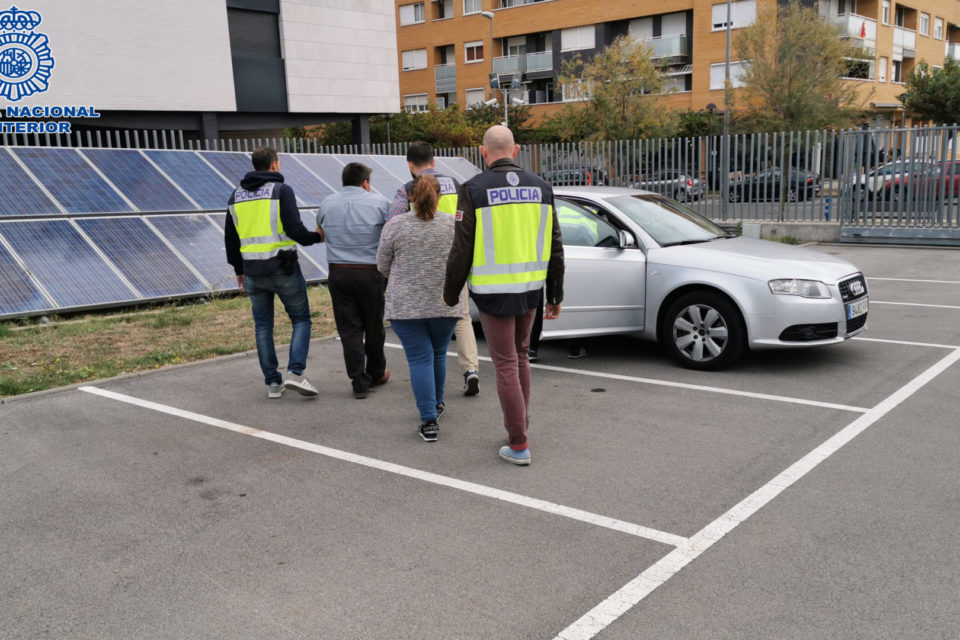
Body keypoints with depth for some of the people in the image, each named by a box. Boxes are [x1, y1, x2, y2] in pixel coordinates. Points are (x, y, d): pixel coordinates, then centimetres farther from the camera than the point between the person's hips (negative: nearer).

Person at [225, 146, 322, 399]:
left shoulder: (236, 195, 12)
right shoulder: (282, 190, -7)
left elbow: (230, 238, 16)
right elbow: (295, 229, -15)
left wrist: (239, 269, 26)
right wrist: (317, 237, 4)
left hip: (252, 272, 5)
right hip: (283, 268, -5)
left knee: (263, 326, 13)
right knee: (301, 319, 7)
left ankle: (272, 383, 14)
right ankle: (295, 372, -9)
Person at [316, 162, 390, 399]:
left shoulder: (327, 203, 6)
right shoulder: (379, 202, -3)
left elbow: (320, 234, 20)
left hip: (338, 273, 2)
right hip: (370, 273, -2)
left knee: (349, 329, 4)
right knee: (373, 326, 13)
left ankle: (359, 382, 0)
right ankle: (376, 373, 28)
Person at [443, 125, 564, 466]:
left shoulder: (474, 190, -9)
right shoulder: (540, 187, 4)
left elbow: (461, 251, -9)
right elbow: (555, 248, 6)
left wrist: (450, 294, 4)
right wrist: (555, 296, 15)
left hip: (493, 291, -4)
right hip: (530, 288, 4)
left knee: (506, 365, 2)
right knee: (520, 355, 22)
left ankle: (519, 445, 6)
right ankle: (520, 424, 30)